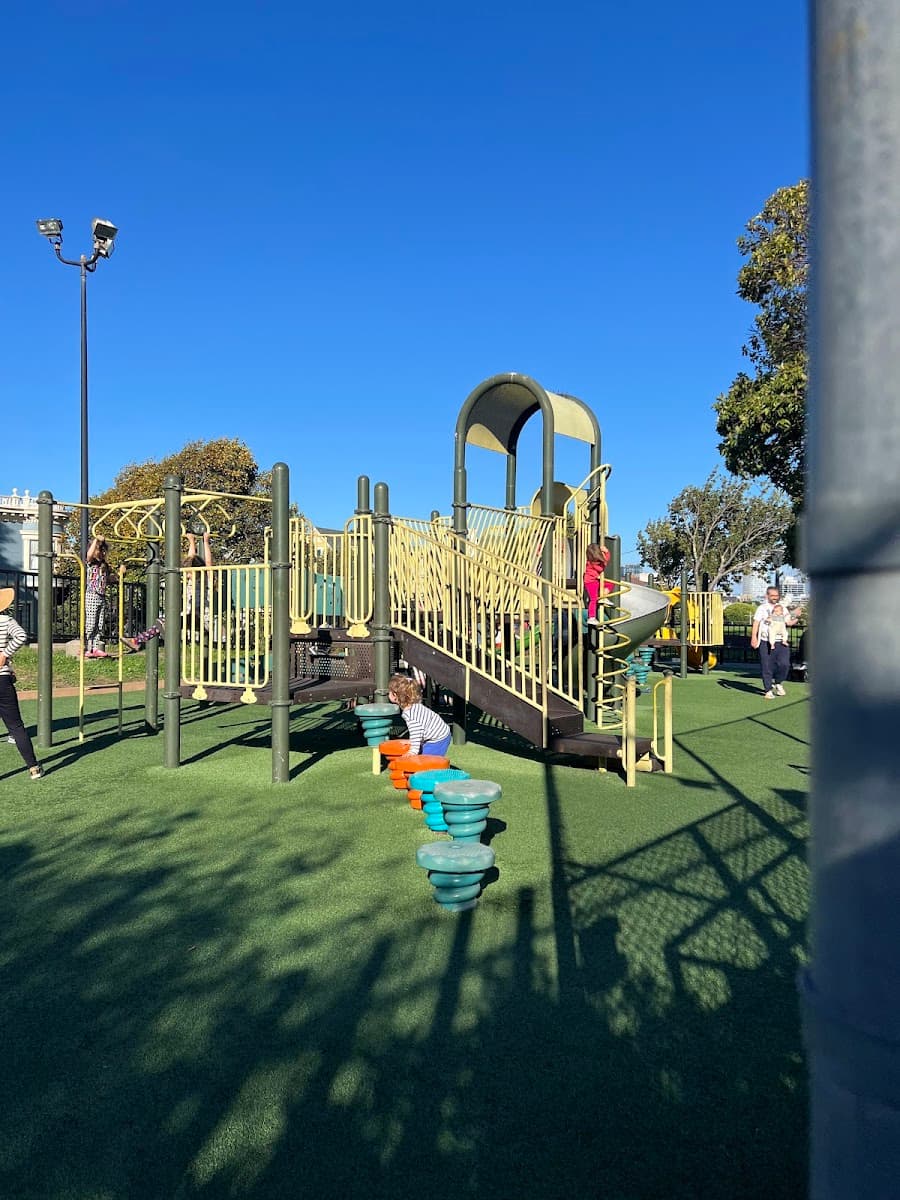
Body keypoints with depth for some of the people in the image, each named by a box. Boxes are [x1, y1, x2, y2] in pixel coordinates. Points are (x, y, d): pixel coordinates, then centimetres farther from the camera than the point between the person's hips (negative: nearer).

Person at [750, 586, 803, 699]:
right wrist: (753, 638, -10)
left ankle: (778, 683, 16)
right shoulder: (762, 608, 7)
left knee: (784, 664, -10)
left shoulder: (782, 608, 16)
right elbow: (756, 623, 0)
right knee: (767, 667, -1)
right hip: (766, 642, -2)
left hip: (781, 642, 2)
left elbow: (789, 622, 9)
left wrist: (796, 618, -10)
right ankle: (768, 690, 9)